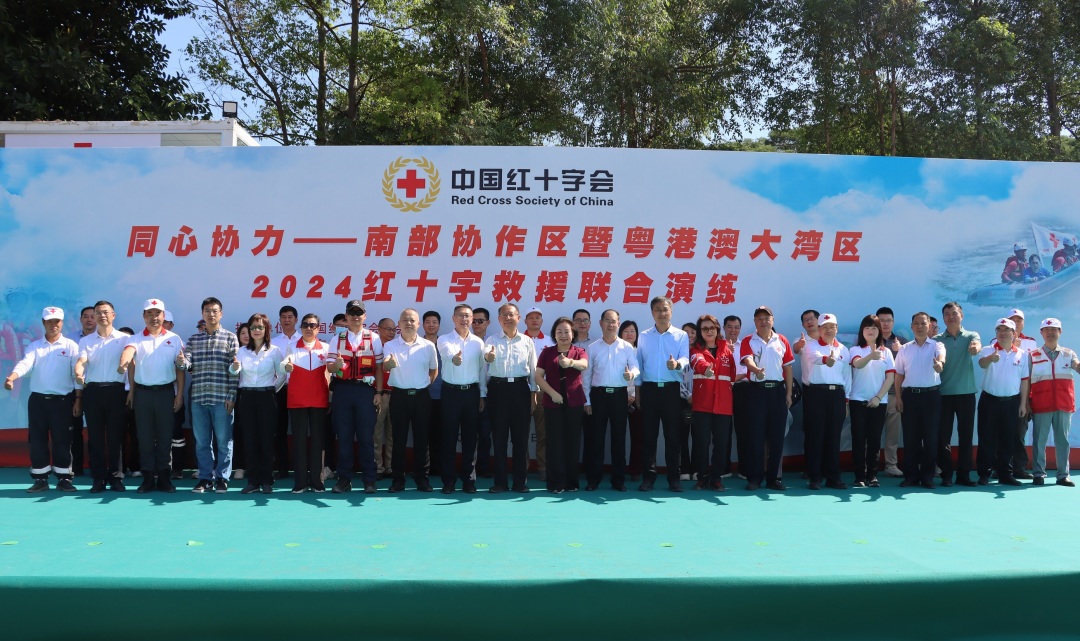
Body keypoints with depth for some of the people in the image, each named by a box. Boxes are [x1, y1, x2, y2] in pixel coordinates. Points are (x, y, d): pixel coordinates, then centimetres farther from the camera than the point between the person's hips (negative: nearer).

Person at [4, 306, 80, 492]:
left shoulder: (70, 346, 3)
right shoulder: (34, 346, 9)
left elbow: (77, 374, 0)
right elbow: (25, 364, -10)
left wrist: (78, 400, -6)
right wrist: (11, 378, -31)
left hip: (62, 400, -2)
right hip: (38, 400, 2)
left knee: (62, 440, 1)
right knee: (37, 440, 4)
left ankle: (64, 478, 8)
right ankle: (40, 479, 12)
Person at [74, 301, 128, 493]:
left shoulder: (123, 338, 5)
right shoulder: (85, 340, 10)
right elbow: (81, 360, -6)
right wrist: (78, 373, -29)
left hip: (116, 390, -2)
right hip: (92, 391, 2)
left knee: (115, 435, 1)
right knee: (95, 436, 4)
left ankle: (115, 476, 9)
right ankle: (99, 478, 10)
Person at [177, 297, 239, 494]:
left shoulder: (230, 338, 2)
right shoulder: (193, 339, 12)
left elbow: (234, 369, -2)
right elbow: (188, 365, 3)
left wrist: (231, 396, -8)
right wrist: (181, 362, -22)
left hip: (221, 398, -3)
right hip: (198, 397, 3)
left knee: (223, 440, 2)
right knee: (201, 441, 8)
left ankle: (222, 478, 11)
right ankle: (205, 478, 17)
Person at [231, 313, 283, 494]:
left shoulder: (274, 351, 1)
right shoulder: (243, 350, 6)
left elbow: (282, 375, 5)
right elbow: (234, 371, -9)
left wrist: (272, 389, 3)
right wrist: (234, 367, -29)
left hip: (266, 398, -2)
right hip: (246, 397, 2)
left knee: (266, 440, 0)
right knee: (249, 440, 4)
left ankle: (267, 481, 7)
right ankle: (252, 481, 11)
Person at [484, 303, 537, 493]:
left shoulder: (527, 341, 8)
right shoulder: (492, 340, 2)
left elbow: (533, 368, 11)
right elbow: (486, 354, -19)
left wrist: (533, 392, 6)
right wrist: (487, 356, -43)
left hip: (520, 388, 1)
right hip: (498, 388, -1)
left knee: (520, 436, 5)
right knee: (499, 436, 3)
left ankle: (520, 481, 14)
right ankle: (500, 481, 12)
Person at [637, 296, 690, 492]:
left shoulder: (681, 335, 5)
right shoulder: (643, 336, 11)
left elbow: (685, 360, -7)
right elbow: (639, 363, 9)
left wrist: (677, 364, -30)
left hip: (672, 389, -1)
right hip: (649, 389, 2)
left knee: (673, 435, 1)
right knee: (649, 435, 3)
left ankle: (673, 478, 9)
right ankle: (648, 476, 10)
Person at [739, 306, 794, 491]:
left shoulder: (782, 341, 10)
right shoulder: (748, 341, 1)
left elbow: (788, 367, 12)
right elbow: (747, 360, -17)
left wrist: (789, 393, 6)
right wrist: (756, 370, -39)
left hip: (778, 390, 2)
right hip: (757, 390, -2)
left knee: (777, 435, 4)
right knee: (756, 435, -1)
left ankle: (774, 477, 13)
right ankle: (755, 477, 6)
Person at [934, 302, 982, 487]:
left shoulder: (971, 335, 4)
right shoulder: (937, 339, 5)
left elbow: (977, 344, -19)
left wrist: (975, 347, -43)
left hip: (967, 392, 1)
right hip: (944, 393, -1)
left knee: (966, 435, 5)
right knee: (943, 435, 0)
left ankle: (964, 474, 14)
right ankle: (946, 474, 8)